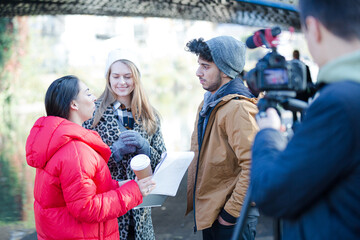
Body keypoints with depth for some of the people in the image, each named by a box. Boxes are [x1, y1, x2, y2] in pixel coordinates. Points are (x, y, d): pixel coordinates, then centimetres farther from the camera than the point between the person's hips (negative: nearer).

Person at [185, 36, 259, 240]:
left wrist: (231, 213, -19)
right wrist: (191, 198, 14)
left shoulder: (238, 108, -20)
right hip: (208, 212, 9)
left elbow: (253, 167, -25)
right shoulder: (209, 103, 11)